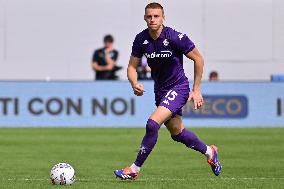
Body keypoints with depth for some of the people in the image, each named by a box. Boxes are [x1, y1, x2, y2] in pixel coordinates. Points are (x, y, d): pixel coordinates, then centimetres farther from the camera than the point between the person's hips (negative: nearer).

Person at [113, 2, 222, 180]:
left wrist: (196, 90, -9)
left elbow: (198, 59, -10)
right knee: (177, 133, 19)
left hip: (178, 87, -7)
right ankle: (209, 152, 44)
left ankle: (135, 169, -12)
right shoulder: (141, 39, -6)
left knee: (152, 124, -23)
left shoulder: (175, 37, -20)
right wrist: (135, 83, -19)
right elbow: (132, 66, 3)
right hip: (160, 90, 7)